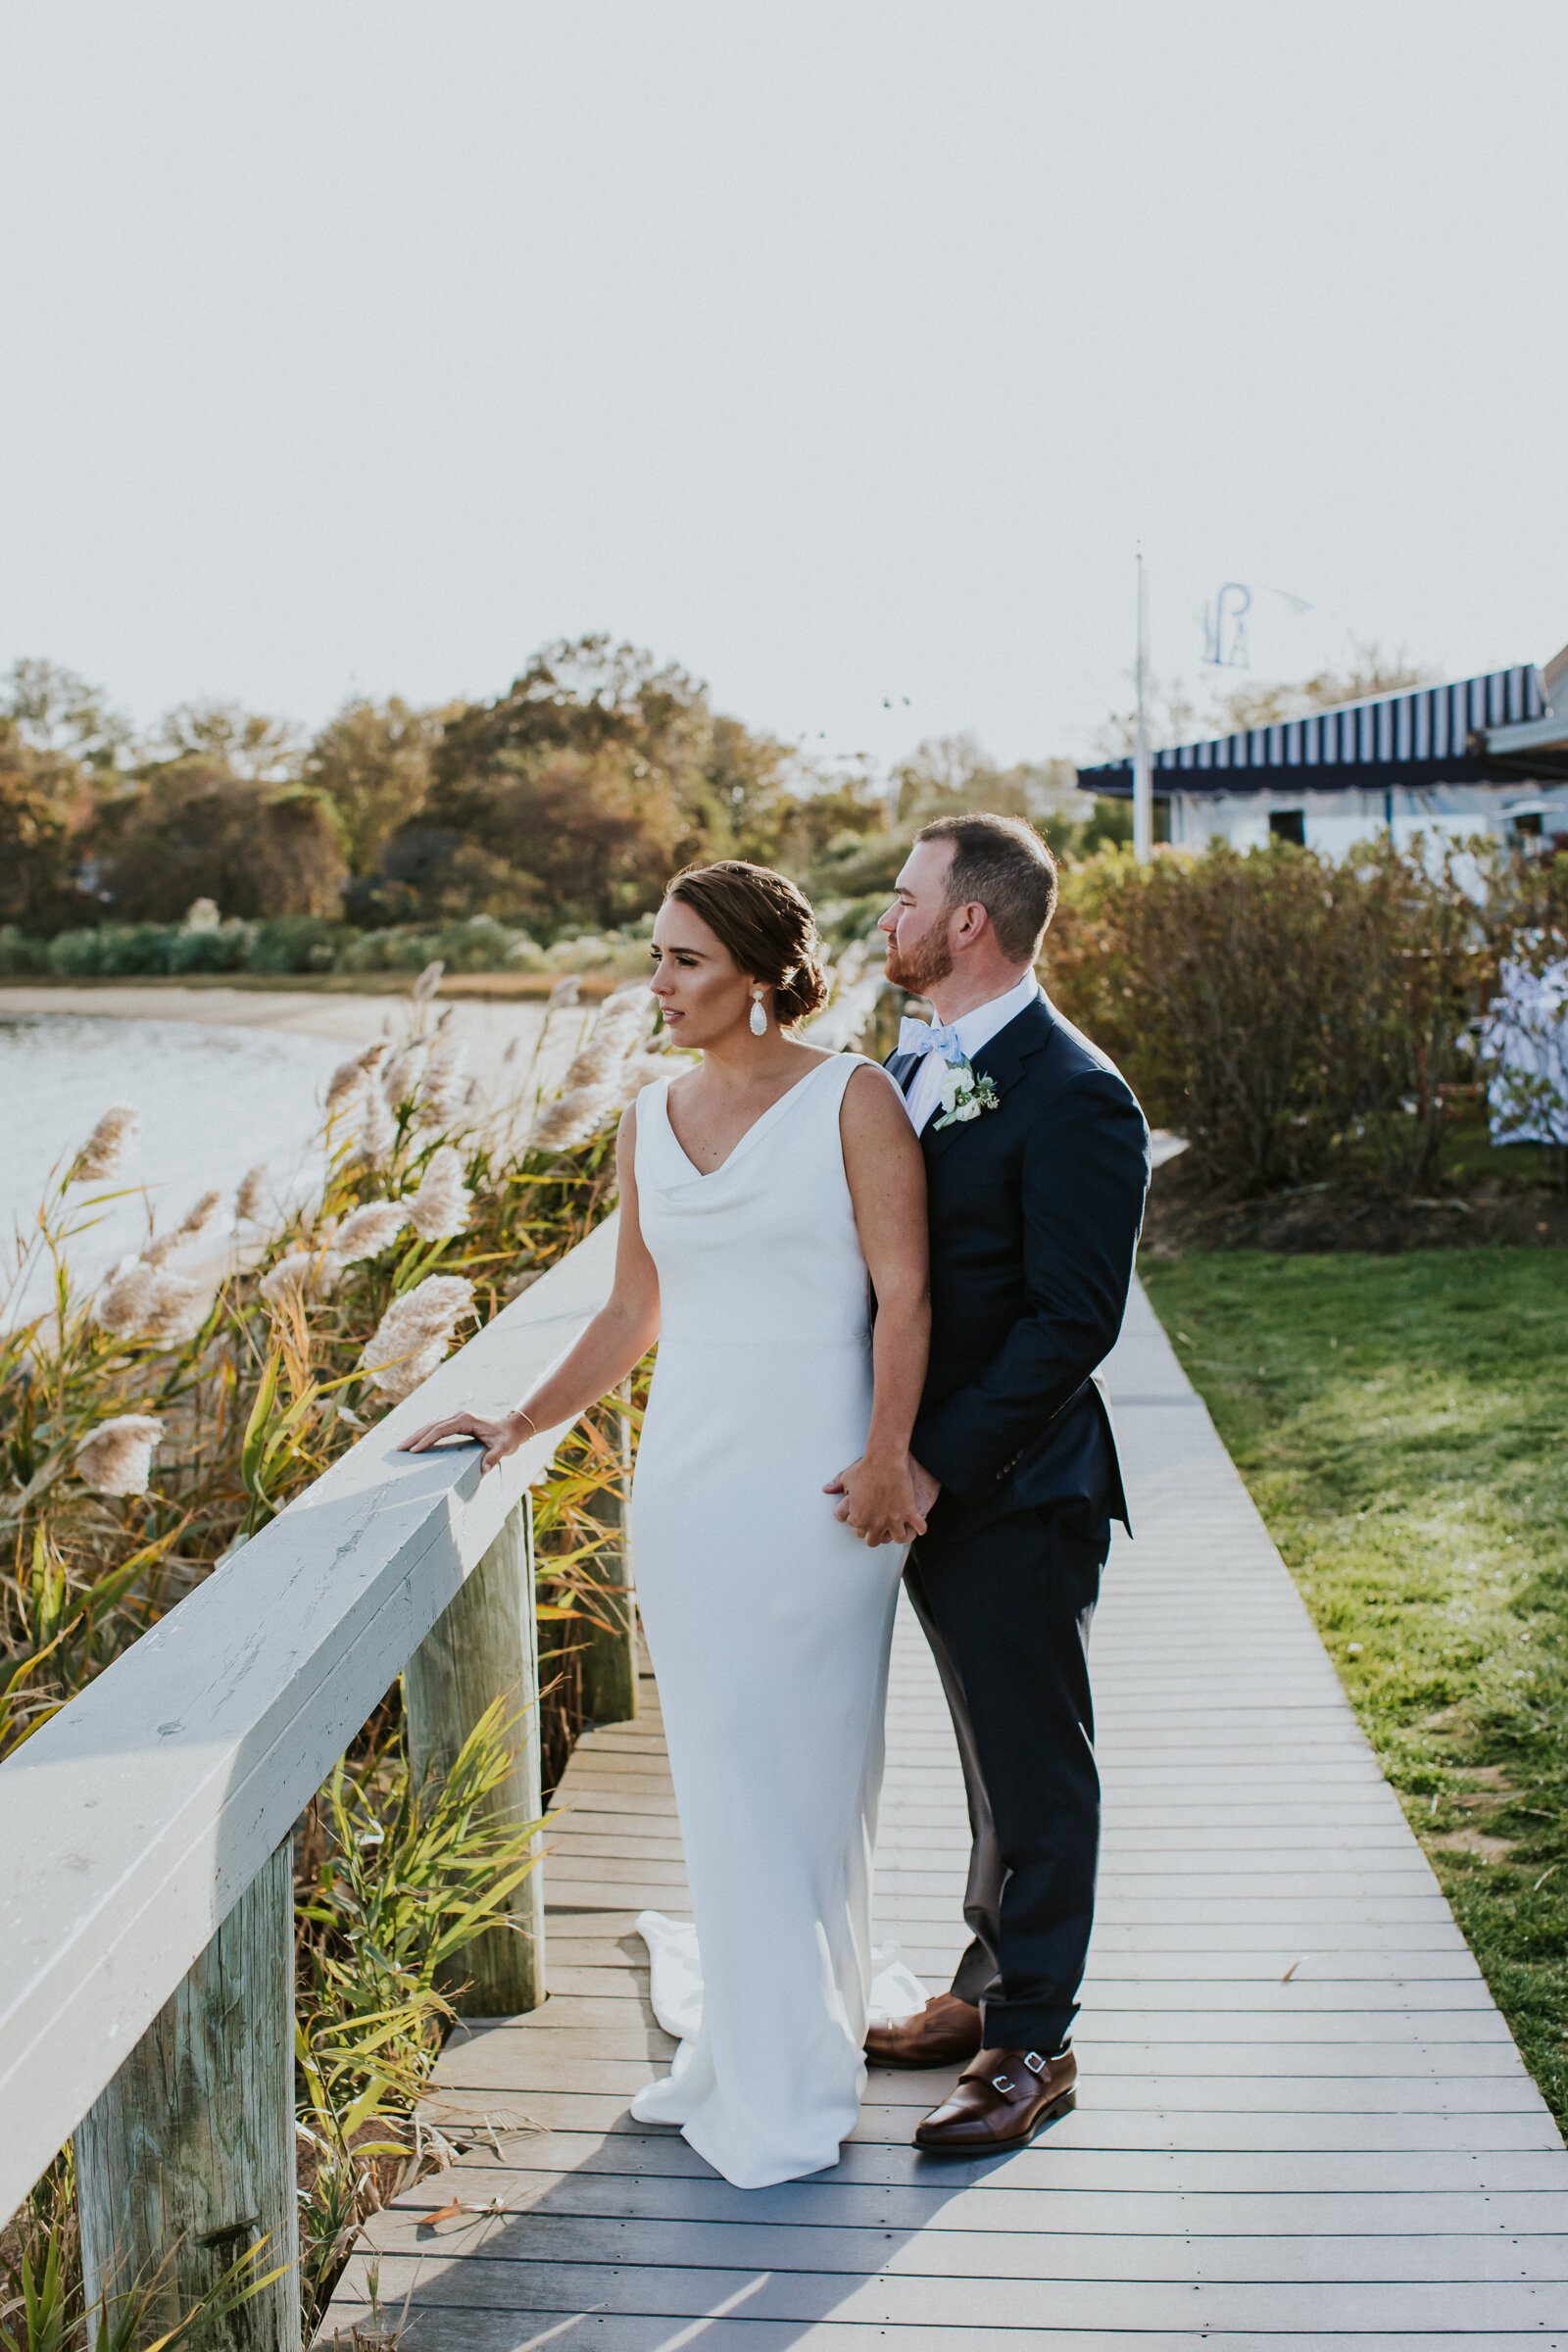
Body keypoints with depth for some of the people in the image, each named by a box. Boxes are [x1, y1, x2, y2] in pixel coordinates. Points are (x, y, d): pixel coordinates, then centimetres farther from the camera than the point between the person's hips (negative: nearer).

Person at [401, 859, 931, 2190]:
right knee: (723, 1774, 10)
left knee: (811, 1768, 5)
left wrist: (886, 1457, -18)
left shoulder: (851, 1098, -4)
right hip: (690, 1478, 5)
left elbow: (904, 1293, -9)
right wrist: (517, 1429, 13)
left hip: (819, 1478, -5)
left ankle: (795, 2054, 21)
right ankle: (766, 2073, 24)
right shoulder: (649, 1122, 11)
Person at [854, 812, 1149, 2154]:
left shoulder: (1072, 1096, -18)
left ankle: (1035, 2044, 19)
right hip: (929, 1482, 8)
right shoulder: (907, 1067, 9)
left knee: (1037, 1770, 6)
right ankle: (990, 1988, 35)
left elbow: (1073, 1322, -22)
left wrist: (938, 1465, -22)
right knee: (992, 1755, 20)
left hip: (1018, 1492, -8)